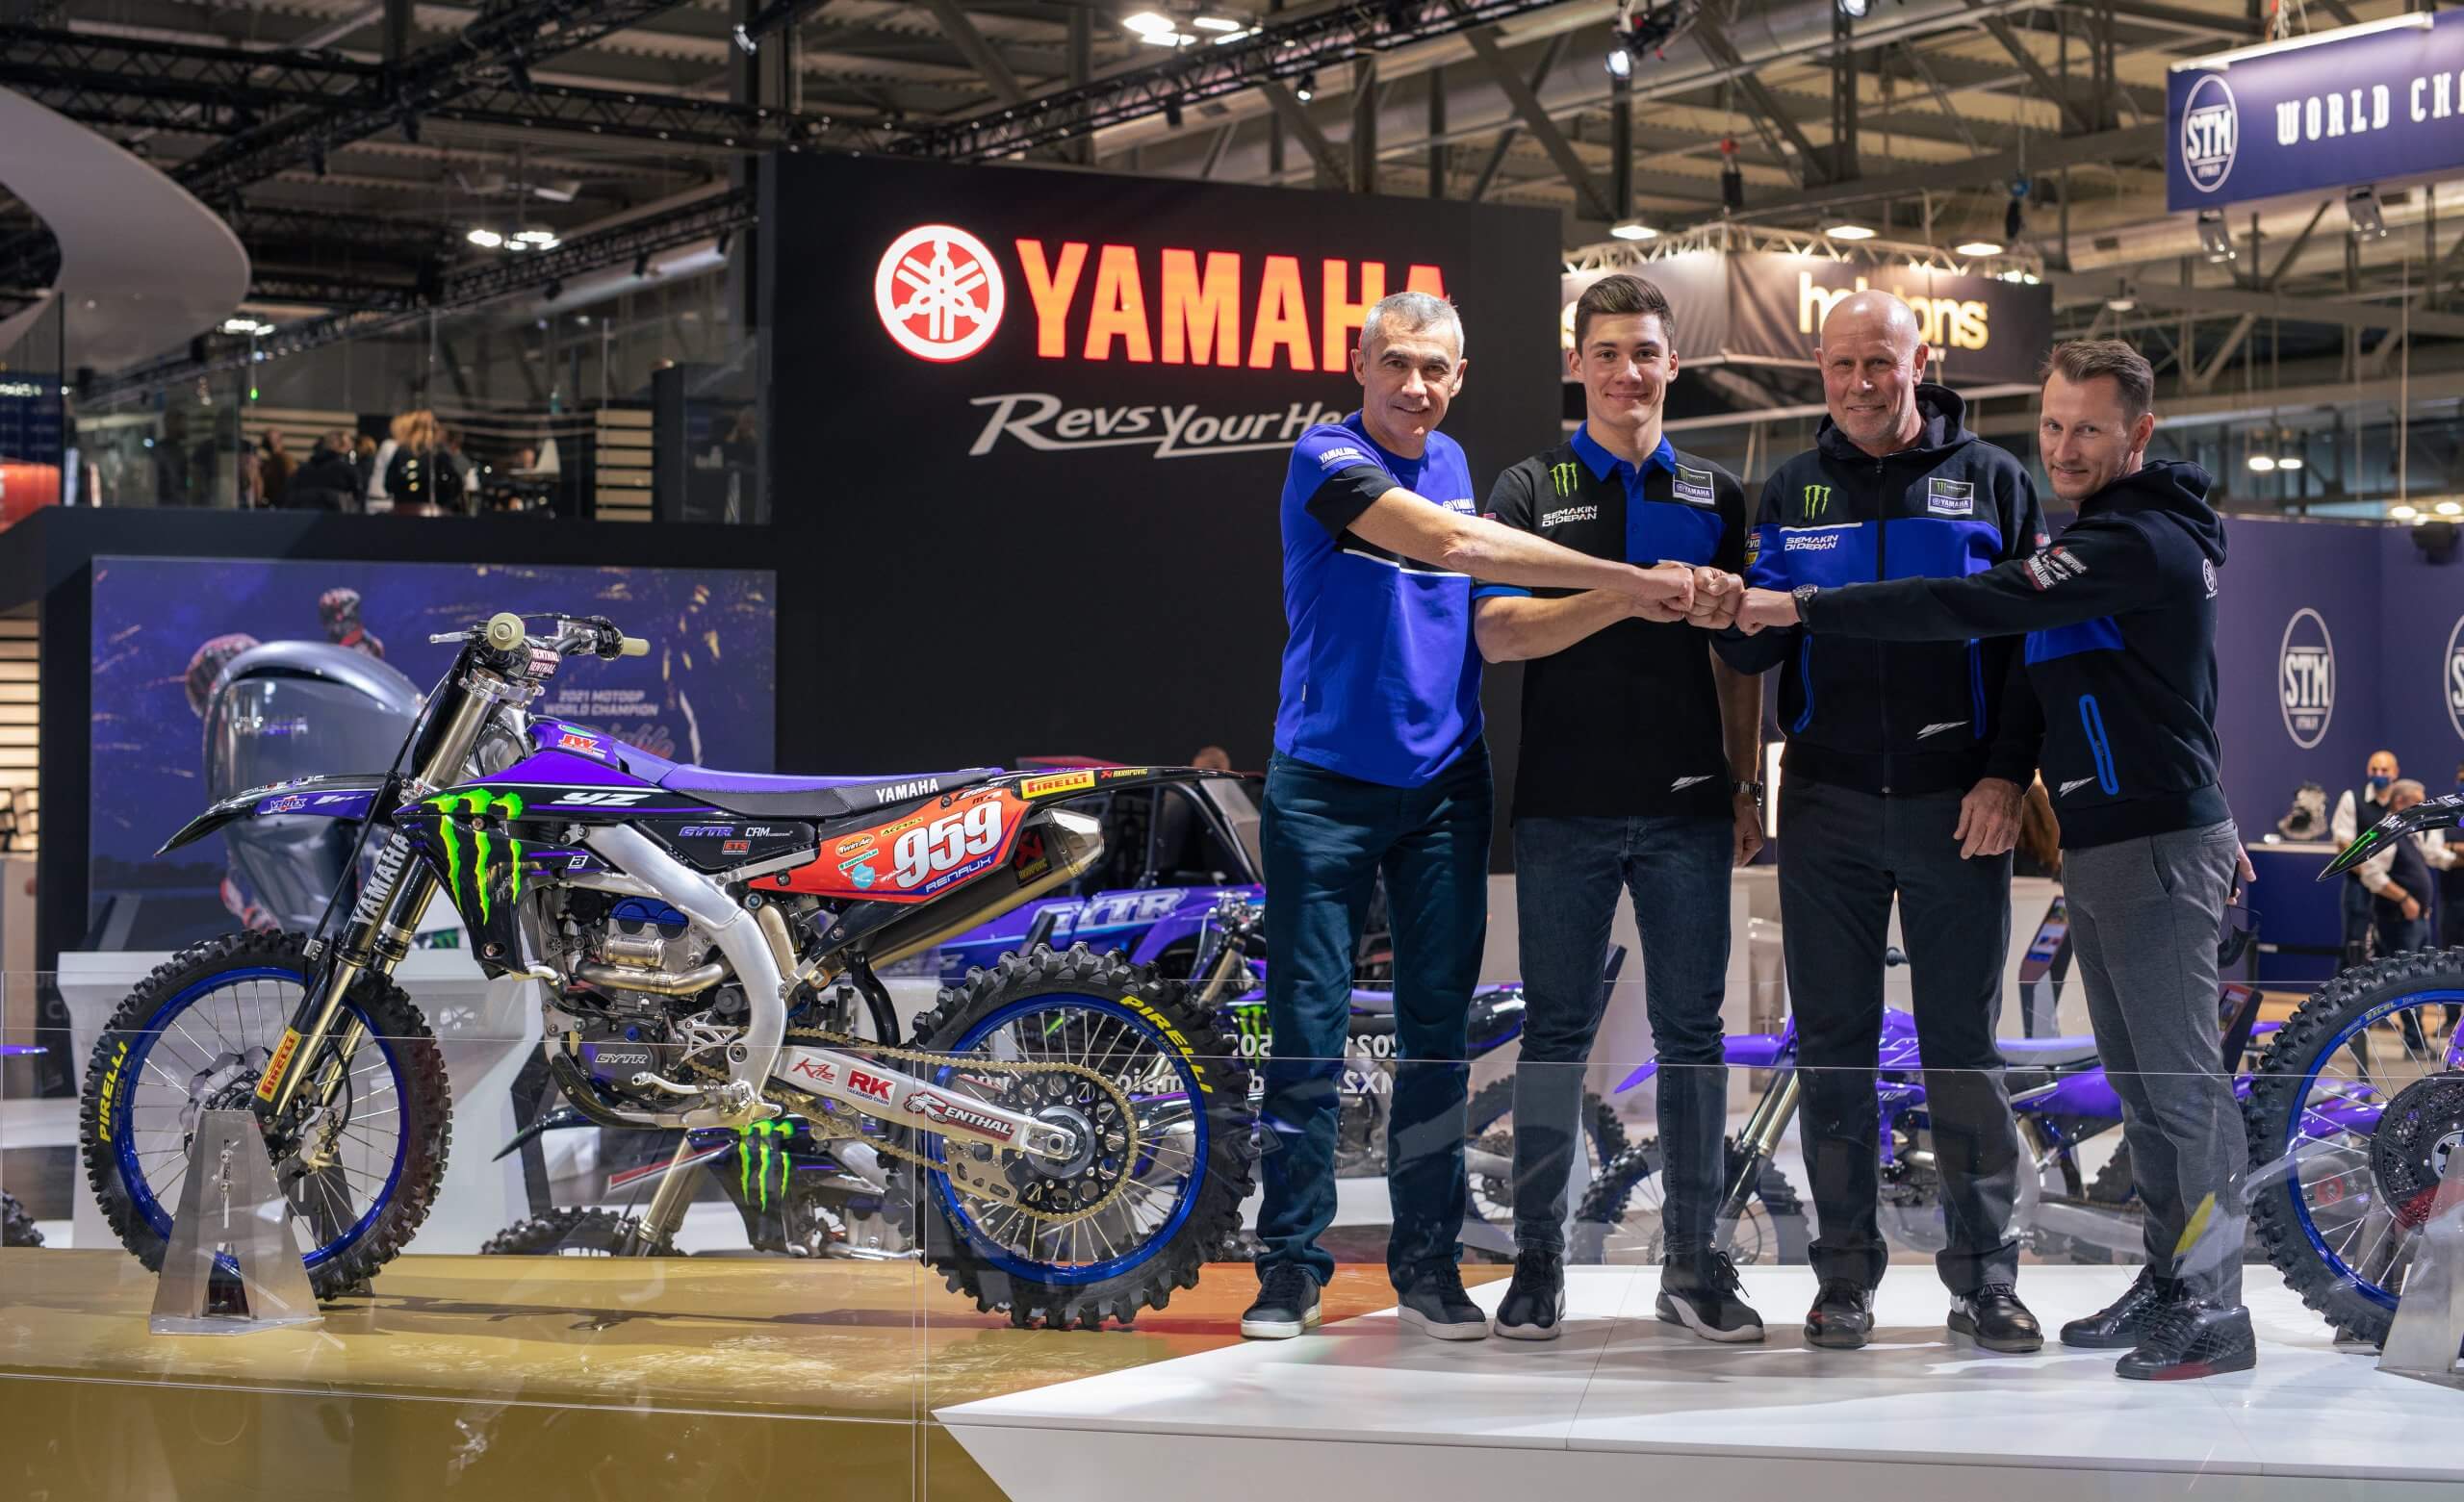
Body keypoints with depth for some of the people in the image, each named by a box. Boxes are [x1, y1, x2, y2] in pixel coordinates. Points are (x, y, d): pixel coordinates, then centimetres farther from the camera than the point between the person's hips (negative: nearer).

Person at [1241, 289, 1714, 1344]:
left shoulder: (1452, 463, 13)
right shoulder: (1327, 460, -10)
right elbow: (1447, 542, -23)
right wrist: (1628, 582, -25)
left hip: (1442, 782, 5)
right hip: (1325, 781, -5)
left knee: (1438, 1025, 4)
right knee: (1310, 1027, -3)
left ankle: (1426, 1259, 12)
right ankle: (1290, 1265, 4)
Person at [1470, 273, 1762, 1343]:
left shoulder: (1714, 496, 12)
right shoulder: (1531, 491, 4)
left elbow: (1735, 657, 14)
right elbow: (1499, 633, -10)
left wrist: (1746, 785, 7)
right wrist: (1632, 595, -21)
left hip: (1686, 805, 2)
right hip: (1565, 804, -2)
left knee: (1691, 1030, 4)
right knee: (1557, 1031, 3)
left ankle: (1693, 1260, 10)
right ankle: (1539, 1259, 10)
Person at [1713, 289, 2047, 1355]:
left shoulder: (1989, 480, 6)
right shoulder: (1791, 491, 11)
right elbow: (1753, 651, 10)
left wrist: (2007, 774, -8)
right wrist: (1738, 616, -14)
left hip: (1957, 804, -2)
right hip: (1829, 805, 2)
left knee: (1963, 1039, 2)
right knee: (1832, 1039, 4)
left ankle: (1983, 1276, 9)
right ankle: (1846, 1274, 11)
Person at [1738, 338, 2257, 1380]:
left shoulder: (2138, 542, -17)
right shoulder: (2122, 531, 16)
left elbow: (1973, 607, -24)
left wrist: (1804, 608, -22)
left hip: (2158, 845, -10)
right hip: (2098, 848, 10)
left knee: (2181, 1079, -7)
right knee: (2138, 1084, 14)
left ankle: (2213, 1311, -2)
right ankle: (2170, 1283, 21)